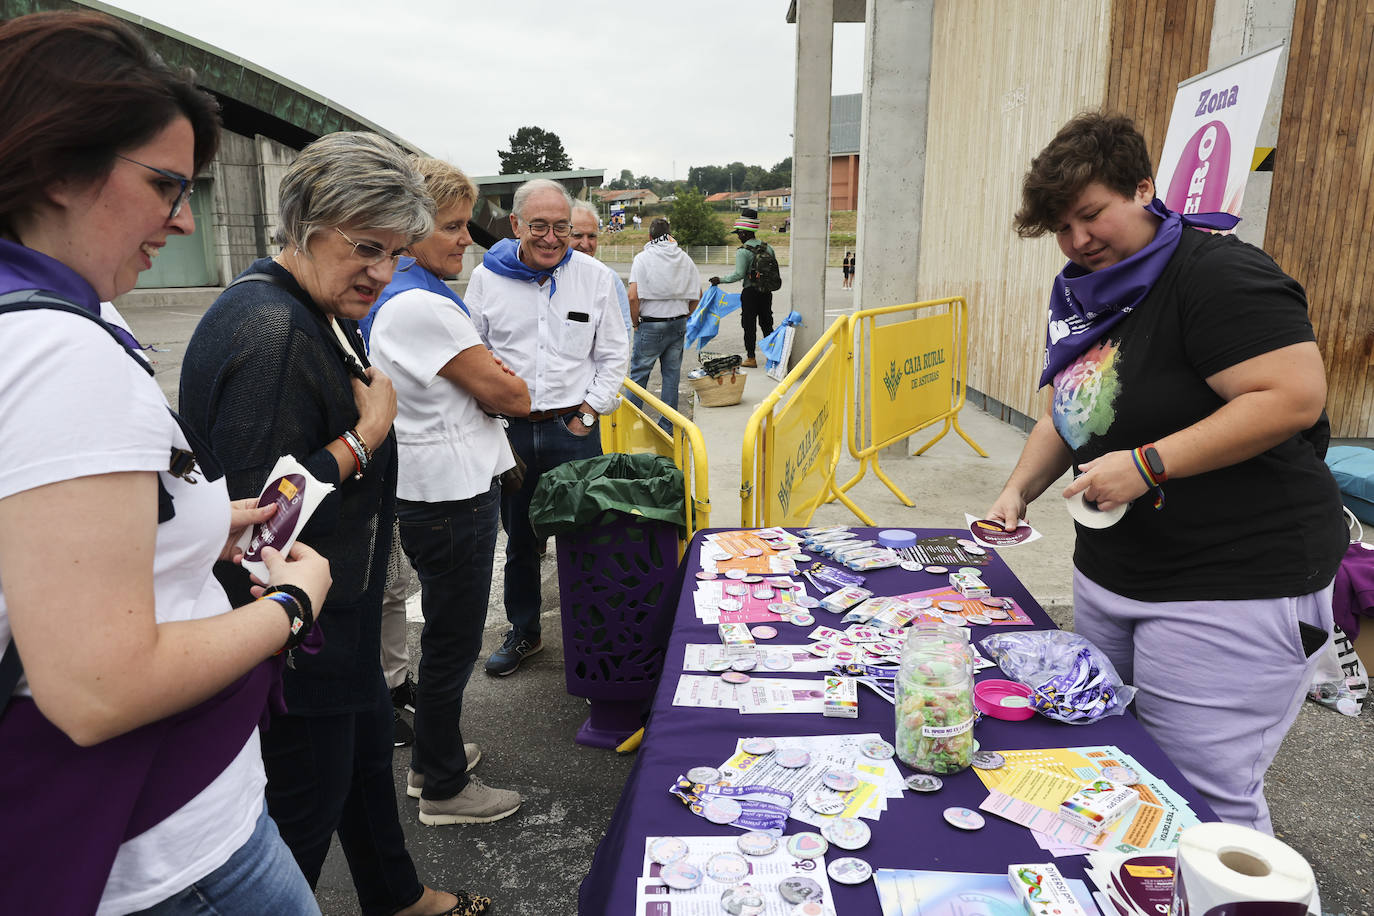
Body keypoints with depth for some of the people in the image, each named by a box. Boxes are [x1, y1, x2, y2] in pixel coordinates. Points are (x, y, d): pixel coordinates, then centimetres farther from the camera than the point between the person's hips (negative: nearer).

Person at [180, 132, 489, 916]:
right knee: (306, 804, 7)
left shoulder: (316, 313, 9)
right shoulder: (270, 332, -25)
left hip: (337, 612, 11)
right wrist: (369, 434, -22)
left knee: (367, 750, 27)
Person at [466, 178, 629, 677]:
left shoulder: (596, 277, 2)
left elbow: (613, 355, 5)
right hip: (509, 431, 2)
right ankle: (524, 632, 32)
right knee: (519, 541, 15)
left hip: (573, 430, -1)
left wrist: (588, 412, -4)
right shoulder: (486, 278, 2)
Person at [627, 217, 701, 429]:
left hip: (651, 324, -4)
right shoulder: (684, 258, 6)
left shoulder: (643, 258, -7)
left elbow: (633, 296, -16)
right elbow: (697, 294, 8)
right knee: (672, 374, 11)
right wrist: (683, 317, 16)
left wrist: (636, 322, -3)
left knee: (639, 373, 6)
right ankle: (668, 426, 16)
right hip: (678, 325, 4)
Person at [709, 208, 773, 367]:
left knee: (749, 325, 1)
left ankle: (750, 358, 3)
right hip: (766, 291, 6)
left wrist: (720, 280, -8)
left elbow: (738, 275, -18)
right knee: (766, 324, 15)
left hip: (750, 292, -6)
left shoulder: (743, 251, -14)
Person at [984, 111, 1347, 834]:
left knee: (1200, 796, -1)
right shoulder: (1083, 294, 12)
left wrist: (1147, 464, -25)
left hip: (1232, 584, -8)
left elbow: (1297, 396, -24)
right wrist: (1020, 488, 2)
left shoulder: (1215, 273, -15)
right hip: (1109, 571, 9)